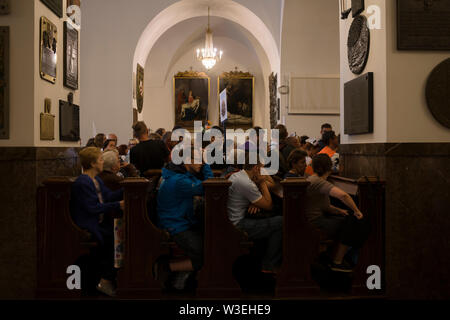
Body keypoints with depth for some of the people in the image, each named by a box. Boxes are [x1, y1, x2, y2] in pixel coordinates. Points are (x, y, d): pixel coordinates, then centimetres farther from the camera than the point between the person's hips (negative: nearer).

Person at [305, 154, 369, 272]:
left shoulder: (311, 179, 14)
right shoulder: (319, 182, -19)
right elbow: (343, 195, -33)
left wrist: (338, 210, 9)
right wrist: (356, 211, -19)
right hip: (316, 224, -10)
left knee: (346, 218, 16)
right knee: (354, 222, -6)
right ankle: (337, 262, 2)